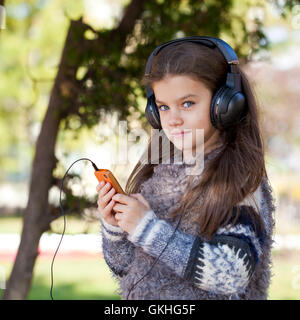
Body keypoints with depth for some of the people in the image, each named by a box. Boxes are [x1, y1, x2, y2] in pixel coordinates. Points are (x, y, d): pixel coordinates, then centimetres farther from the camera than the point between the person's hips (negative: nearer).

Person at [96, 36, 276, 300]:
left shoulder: (240, 181, -10)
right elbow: (125, 270, 8)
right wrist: (114, 227, -10)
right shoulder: (150, 175, 2)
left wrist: (149, 229, -20)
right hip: (139, 299, 4)